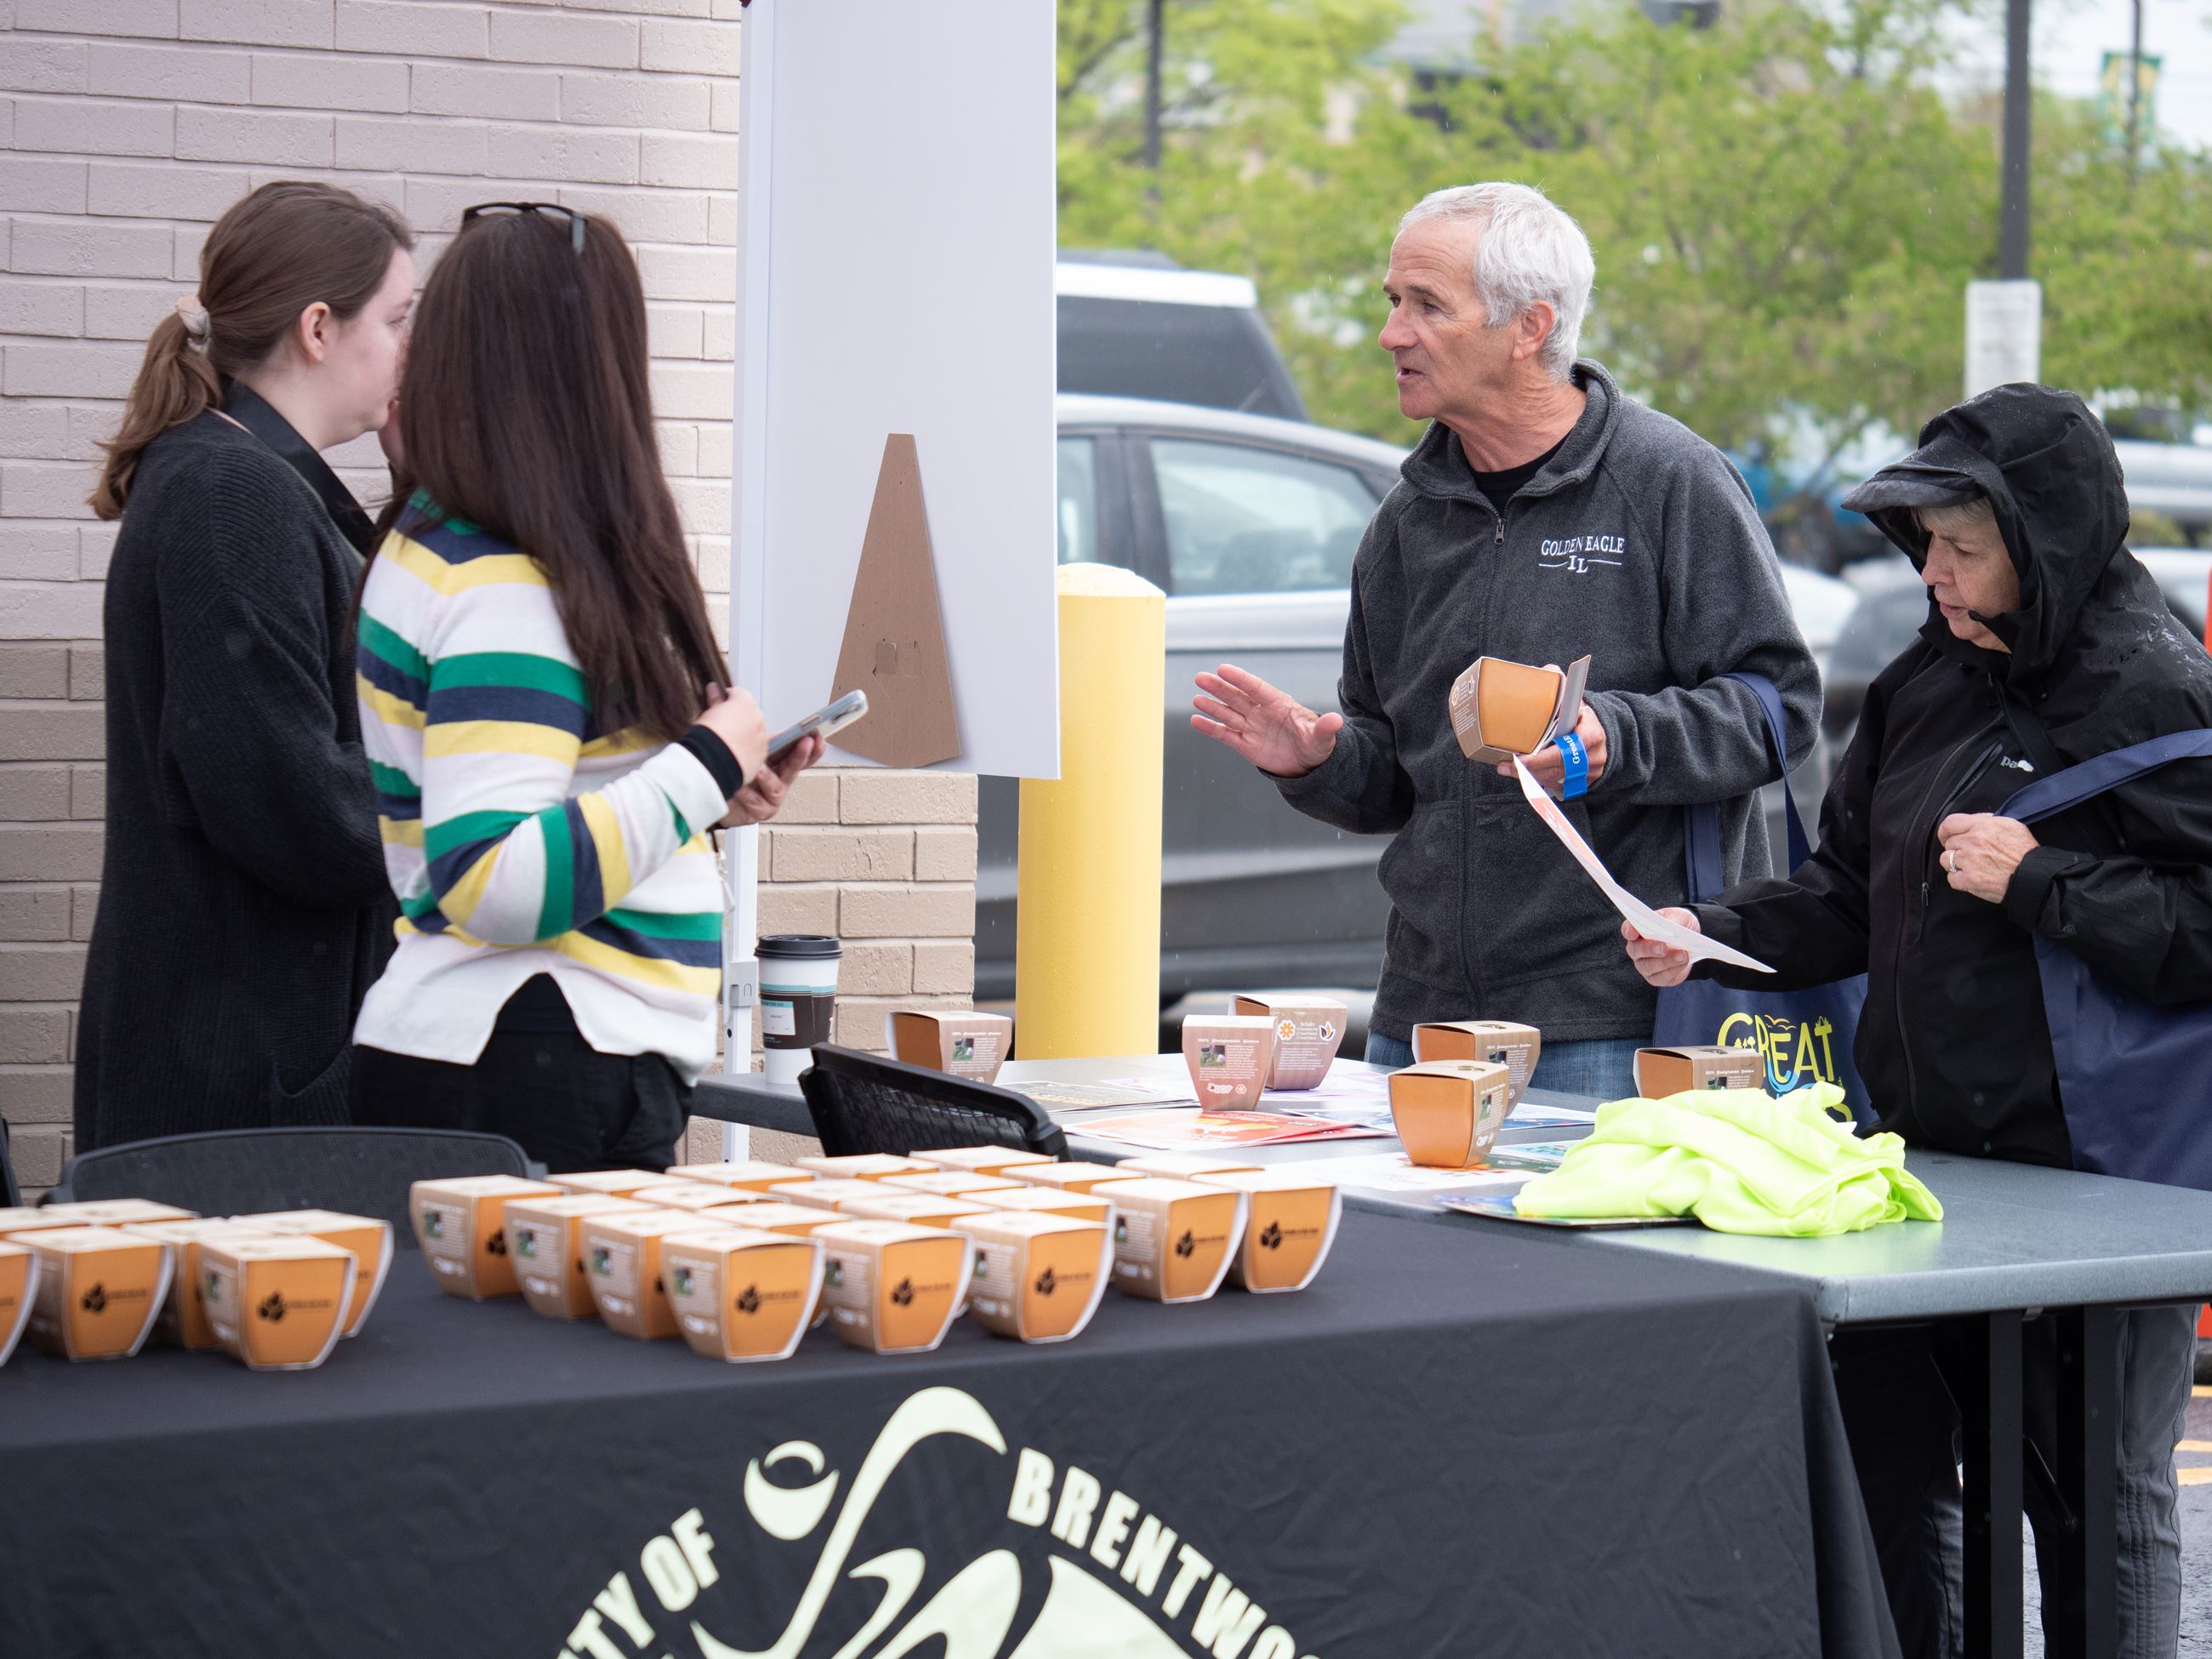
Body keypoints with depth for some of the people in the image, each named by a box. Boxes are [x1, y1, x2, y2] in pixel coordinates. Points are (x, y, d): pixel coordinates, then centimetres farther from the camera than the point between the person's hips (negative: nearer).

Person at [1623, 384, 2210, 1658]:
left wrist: (2035, 881, -19)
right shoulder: (1932, 684, 12)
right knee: (1886, 1473, 13)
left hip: (2093, 1181, -7)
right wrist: (1714, 936, 5)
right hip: (1922, 1157, 8)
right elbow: (1851, 898, 19)